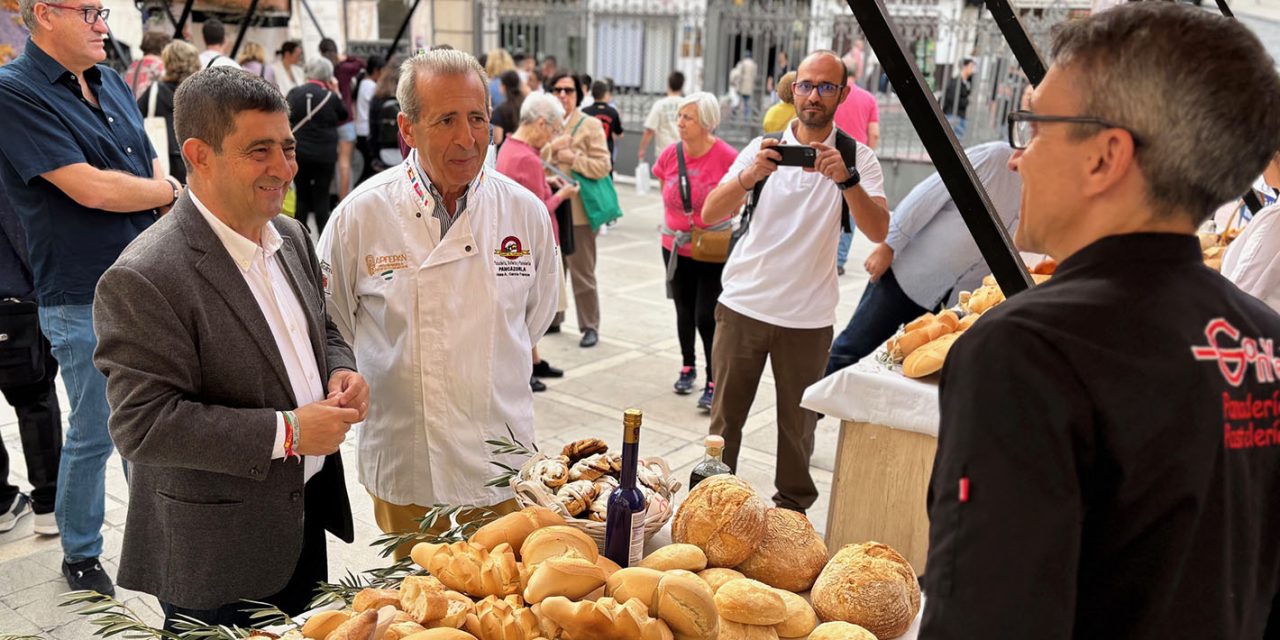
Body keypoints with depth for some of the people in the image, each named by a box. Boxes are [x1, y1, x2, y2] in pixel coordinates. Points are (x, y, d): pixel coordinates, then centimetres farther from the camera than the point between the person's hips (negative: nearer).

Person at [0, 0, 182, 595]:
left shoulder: (111, 83, 12)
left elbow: (157, 175, 14)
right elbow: (92, 189, -20)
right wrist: (171, 192, -4)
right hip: (85, 301, -7)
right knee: (93, 435, 7)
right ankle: (80, 556, 28)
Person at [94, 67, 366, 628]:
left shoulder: (291, 236, 3)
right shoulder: (143, 279, -22)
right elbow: (143, 424, -24)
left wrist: (341, 372, -6)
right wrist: (285, 433, -25)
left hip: (308, 513, 7)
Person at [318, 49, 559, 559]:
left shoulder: (525, 212, -4)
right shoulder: (360, 216, -10)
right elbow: (332, 328, 4)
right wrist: (397, 381, 4)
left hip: (503, 468, 2)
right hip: (406, 472, -1)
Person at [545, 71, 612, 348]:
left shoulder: (590, 125, -3)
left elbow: (603, 166, -11)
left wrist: (573, 159, -18)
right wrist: (551, 147, -13)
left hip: (577, 210, -5)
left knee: (582, 273, 1)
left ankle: (590, 327, 11)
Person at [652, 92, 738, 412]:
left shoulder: (727, 157, -18)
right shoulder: (671, 154, -5)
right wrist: (675, 219, 8)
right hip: (676, 247, 5)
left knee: (706, 317, -5)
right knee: (684, 311, 18)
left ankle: (713, 384, 7)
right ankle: (688, 368, 36)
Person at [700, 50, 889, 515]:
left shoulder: (857, 158, 0)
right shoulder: (763, 148, 1)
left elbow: (878, 232, -15)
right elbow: (711, 214, -10)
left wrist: (846, 178, -30)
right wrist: (750, 176, -28)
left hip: (808, 316, -1)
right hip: (743, 305, 1)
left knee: (798, 423, 11)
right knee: (724, 416, 9)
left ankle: (792, 508, 29)